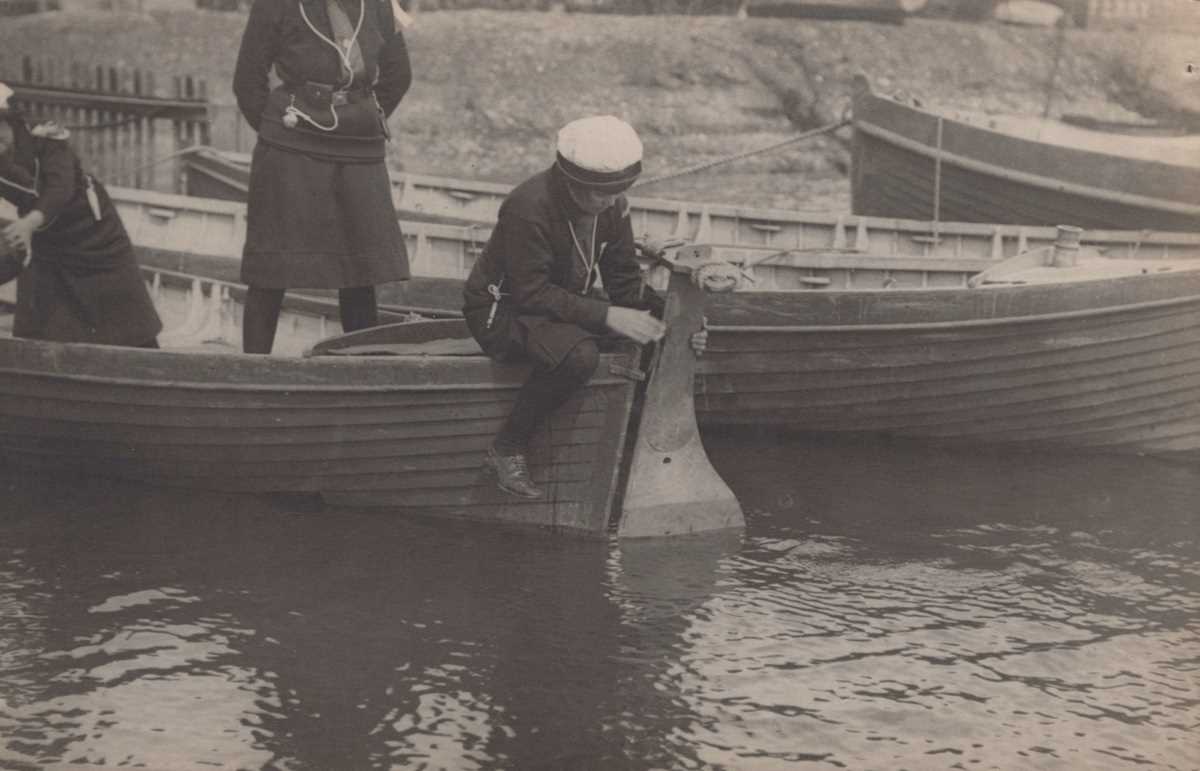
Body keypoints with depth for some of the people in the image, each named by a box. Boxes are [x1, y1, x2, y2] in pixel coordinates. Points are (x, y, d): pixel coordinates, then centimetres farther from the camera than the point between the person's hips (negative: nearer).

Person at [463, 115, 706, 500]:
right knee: (578, 354, -37)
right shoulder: (529, 208, -28)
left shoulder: (612, 207, -4)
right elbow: (531, 293, -31)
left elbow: (624, 280, -1)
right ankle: (506, 451, -21)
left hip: (568, 302, 8)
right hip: (503, 309, -8)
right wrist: (607, 316, -36)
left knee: (657, 331, -6)